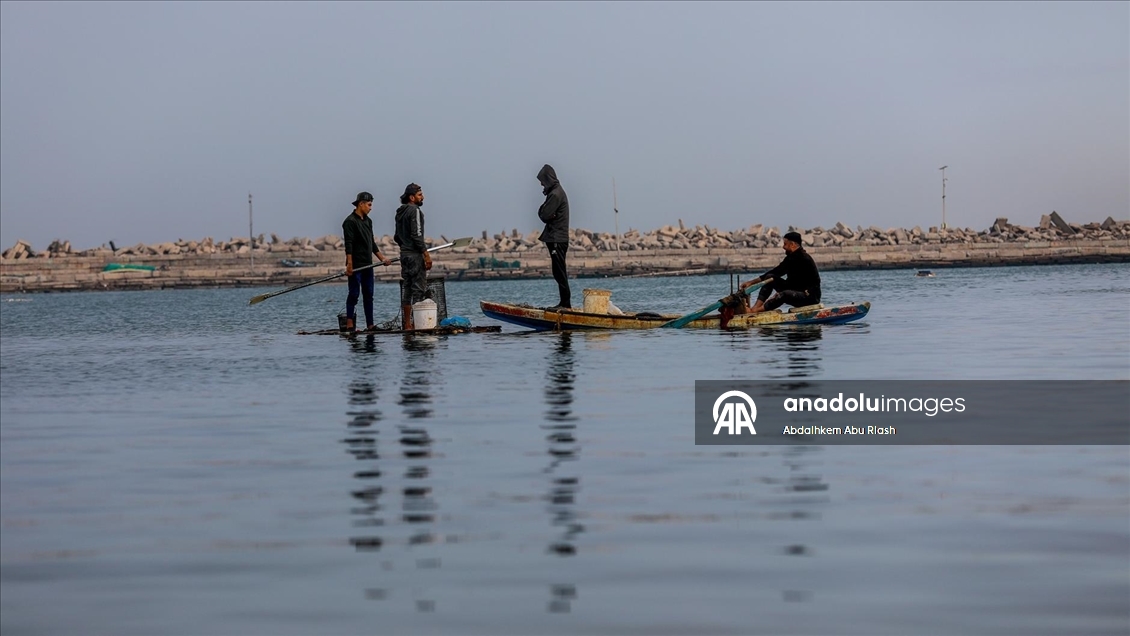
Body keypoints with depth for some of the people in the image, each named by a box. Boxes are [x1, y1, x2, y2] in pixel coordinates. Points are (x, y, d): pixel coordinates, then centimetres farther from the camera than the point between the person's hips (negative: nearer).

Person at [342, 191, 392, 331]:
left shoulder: (368, 221, 18)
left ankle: (370, 325, 8)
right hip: (356, 266, -8)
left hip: (367, 265, 8)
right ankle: (349, 324, -6)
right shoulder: (350, 221, -9)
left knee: (369, 295, 7)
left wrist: (382, 258, 21)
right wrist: (349, 264, -21)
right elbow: (348, 245, -15)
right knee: (354, 294, -8)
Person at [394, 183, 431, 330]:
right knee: (419, 288, -8)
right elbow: (417, 235, -19)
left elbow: (397, 237, 19)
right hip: (415, 254, -9)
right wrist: (426, 254, -18)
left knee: (406, 289, 9)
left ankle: (407, 324, 10)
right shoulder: (415, 211, -11)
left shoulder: (400, 212, 16)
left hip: (404, 253, 9)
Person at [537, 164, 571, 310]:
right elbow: (545, 214, 17)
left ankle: (565, 303, -10)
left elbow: (544, 215, -17)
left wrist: (542, 210, 1)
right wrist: (544, 211, -1)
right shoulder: (557, 191, 19)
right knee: (559, 273, 11)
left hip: (557, 239, -10)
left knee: (559, 272, -9)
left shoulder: (555, 194, -14)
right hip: (558, 238, 10)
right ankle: (564, 303, 14)